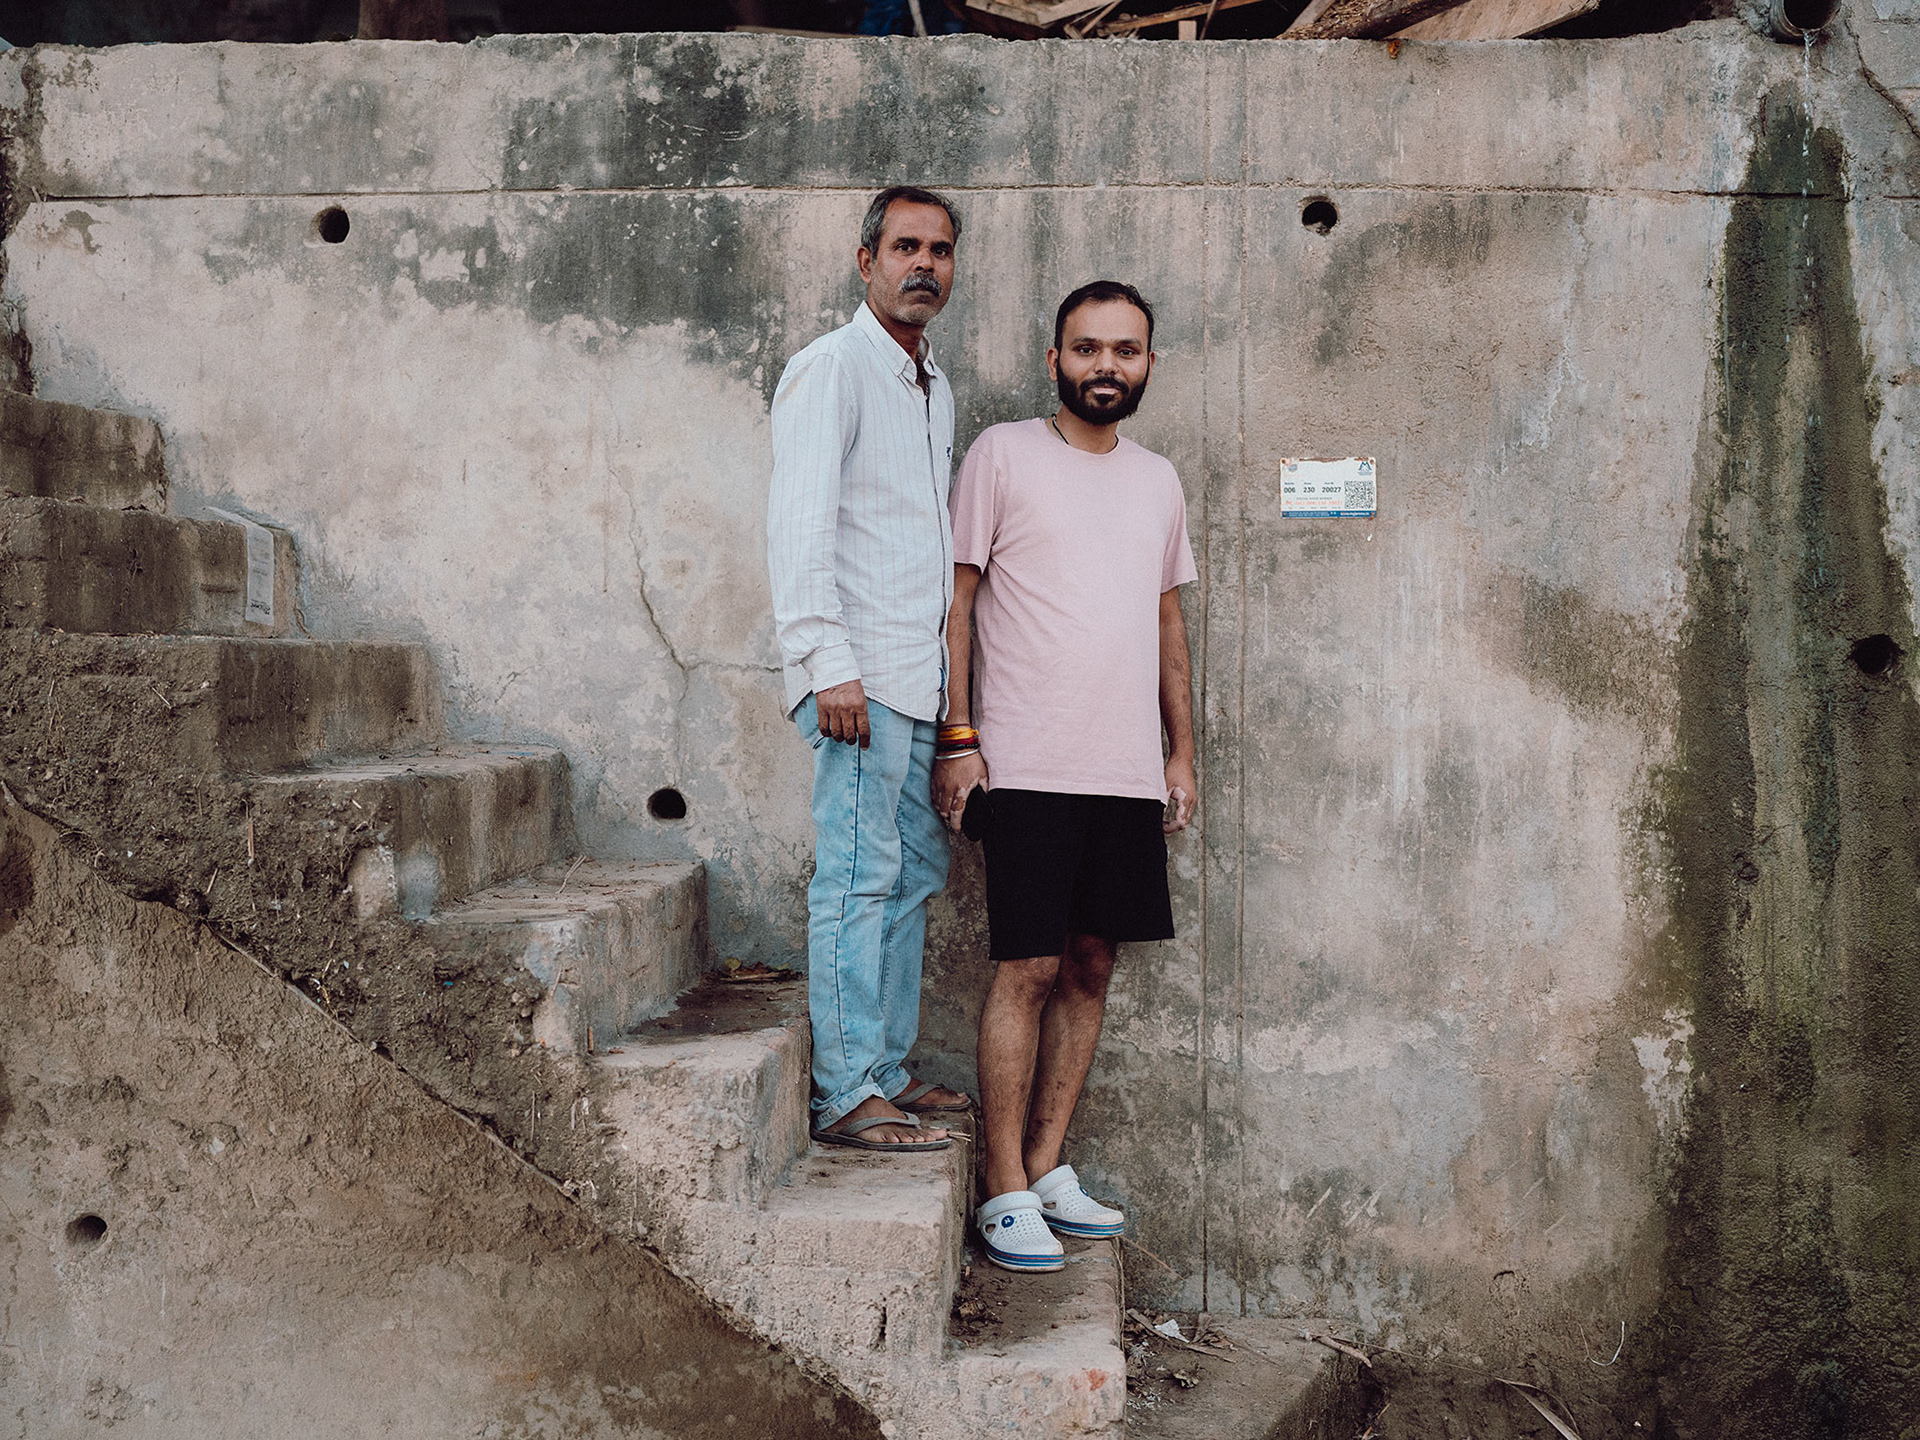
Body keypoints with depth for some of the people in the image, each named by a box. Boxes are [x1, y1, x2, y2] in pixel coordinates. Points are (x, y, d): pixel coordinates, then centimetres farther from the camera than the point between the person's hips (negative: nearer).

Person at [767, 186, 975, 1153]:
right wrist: (829, 663, -21)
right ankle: (845, 1096, -4)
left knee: (914, 872, 11)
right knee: (858, 877, -9)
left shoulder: (935, 388, 21)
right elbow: (799, 525, -14)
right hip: (862, 677, -9)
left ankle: (886, 1071, 20)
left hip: (921, 677, 9)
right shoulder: (831, 369, -6)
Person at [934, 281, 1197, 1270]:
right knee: (1029, 970, -5)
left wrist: (1182, 752, 16)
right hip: (1031, 767, -5)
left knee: (1090, 966, 8)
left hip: (1129, 773, 6)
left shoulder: (1157, 481, 17)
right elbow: (957, 599, -2)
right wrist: (958, 735, -9)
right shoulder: (1003, 456, 0)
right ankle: (1006, 1192, 3)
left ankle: (1048, 1166, 19)